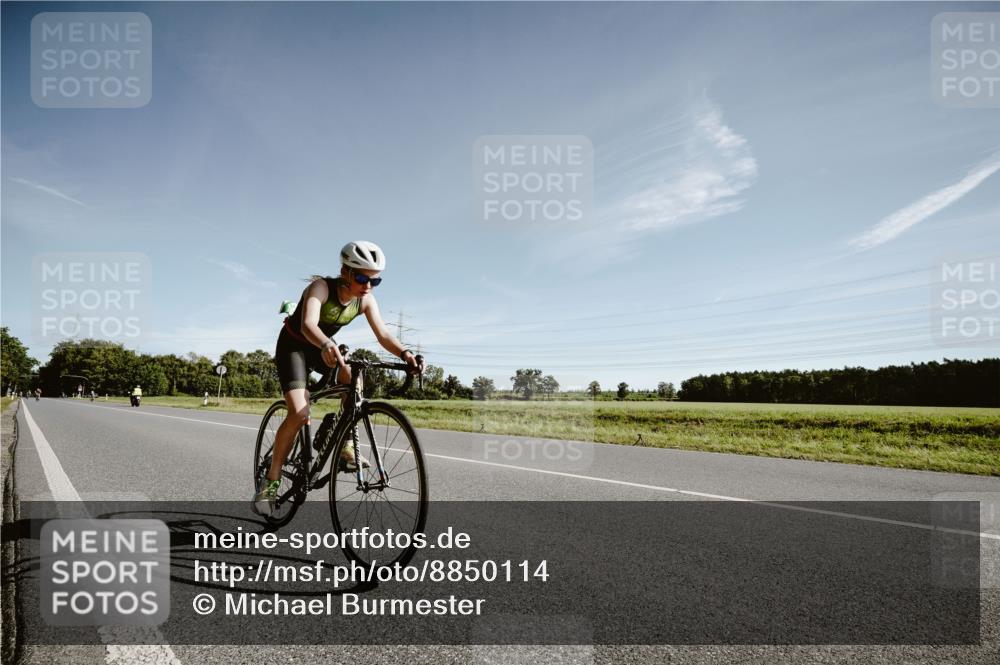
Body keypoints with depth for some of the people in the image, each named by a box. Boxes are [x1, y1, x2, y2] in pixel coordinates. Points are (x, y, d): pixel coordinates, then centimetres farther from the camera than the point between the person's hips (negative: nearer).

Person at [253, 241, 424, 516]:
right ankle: (271, 480, -5)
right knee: (299, 413, -21)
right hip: (293, 345, -5)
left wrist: (404, 353, -43)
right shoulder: (321, 287, -30)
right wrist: (326, 345, -66)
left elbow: (383, 334, -23)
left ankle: (346, 448, -14)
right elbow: (308, 324, -45)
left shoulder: (366, 299, -15)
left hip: (322, 347, 5)